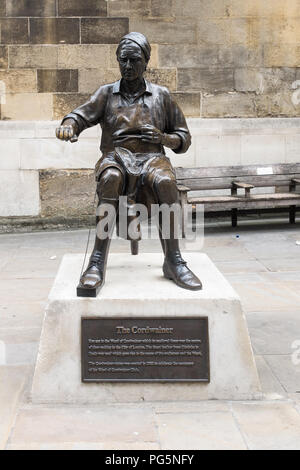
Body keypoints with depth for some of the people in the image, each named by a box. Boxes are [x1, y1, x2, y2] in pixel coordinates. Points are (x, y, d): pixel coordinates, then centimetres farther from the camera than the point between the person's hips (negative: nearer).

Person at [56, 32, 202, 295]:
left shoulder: (161, 96, 19)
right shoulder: (107, 94, 19)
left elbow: (184, 139, 19)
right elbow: (82, 115, 2)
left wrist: (162, 138, -4)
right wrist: (69, 125, -23)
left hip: (151, 157, 0)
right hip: (116, 157, 0)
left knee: (165, 182, -37)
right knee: (110, 179, -38)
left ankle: (173, 260, -33)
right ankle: (98, 262, -43)